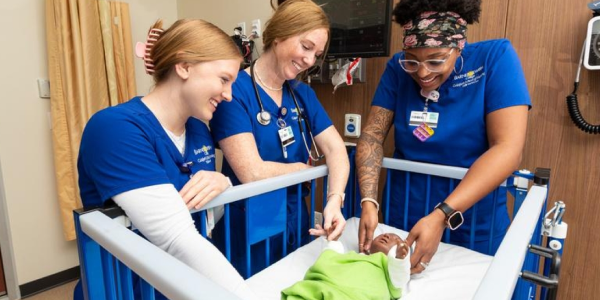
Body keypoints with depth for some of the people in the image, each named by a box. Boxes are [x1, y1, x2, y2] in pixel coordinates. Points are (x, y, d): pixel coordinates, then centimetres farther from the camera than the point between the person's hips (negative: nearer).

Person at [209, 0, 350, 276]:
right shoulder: (234, 90, -19)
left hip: (297, 226, 7)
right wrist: (303, 168, -10)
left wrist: (334, 199, -22)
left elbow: (336, 149, -5)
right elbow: (251, 172, -27)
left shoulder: (303, 93, 3)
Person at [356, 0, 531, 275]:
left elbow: (507, 148, -21)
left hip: (473, 228, -2)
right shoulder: (398, 69, -5)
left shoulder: (495, 57, -13)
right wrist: (369, 202, -22)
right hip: (401, 219, 3)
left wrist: (441, 217, -29)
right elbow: (372, 135, -8)